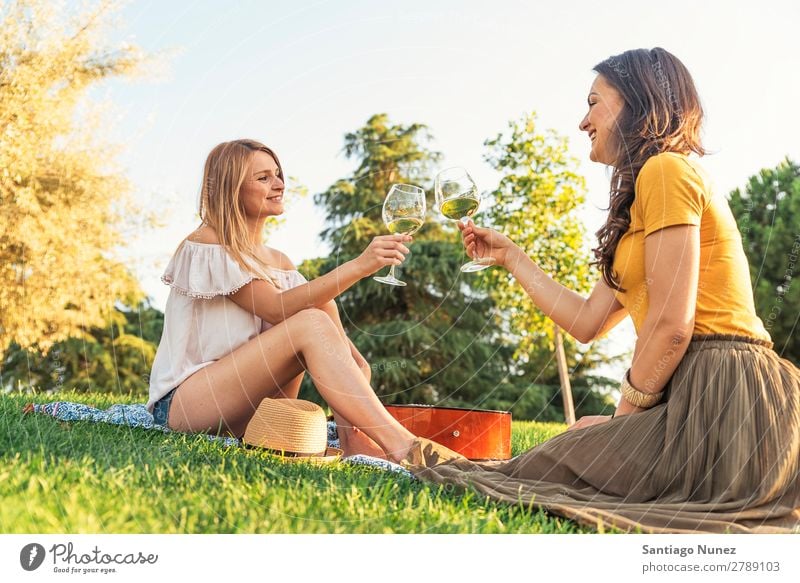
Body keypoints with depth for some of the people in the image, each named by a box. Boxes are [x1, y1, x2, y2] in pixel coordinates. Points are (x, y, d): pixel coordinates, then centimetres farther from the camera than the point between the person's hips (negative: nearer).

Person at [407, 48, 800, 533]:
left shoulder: (666, 169, -9)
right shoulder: (649, 188, 23)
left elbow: (671, 324, -17)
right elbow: (587, 321, 18)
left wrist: (625, 416, -6)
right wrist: (511, 256, 24)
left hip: (723, 397, -10)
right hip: (698, 393, 10)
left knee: (543, 471, -6)